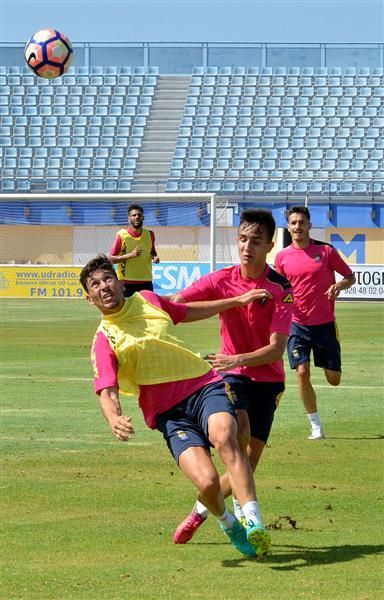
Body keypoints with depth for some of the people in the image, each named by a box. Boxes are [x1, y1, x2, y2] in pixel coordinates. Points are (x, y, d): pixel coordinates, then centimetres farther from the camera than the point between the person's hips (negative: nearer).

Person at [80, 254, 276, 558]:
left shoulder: (147, 300, 12)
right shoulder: (104, 340, 0)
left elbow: (188, 312, 32)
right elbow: (107, 391, -11)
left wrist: (238, 300, 34)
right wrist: (114, 418, -34)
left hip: (206, 387, 2)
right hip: (170, 413, -2)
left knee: (223, 437, -33)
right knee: (207, 482, -23)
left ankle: (253, 522, -40)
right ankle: (228, 522, 12)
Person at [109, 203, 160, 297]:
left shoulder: (149, 234, 5)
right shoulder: (121, 235, -5)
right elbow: (111, 259, -6)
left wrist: (155, 257, -2)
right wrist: (131, 255, -18)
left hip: (146, 282, 3)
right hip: (126, 283, -3)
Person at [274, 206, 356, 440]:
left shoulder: (326, 251, -3)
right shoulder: (282, 257, 3)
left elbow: (351, 277, 3)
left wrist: (340, 285, -18)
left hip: (325, 323, -1)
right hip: (298, 324, 1)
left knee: (334, 379, 2)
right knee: (303, 373, -13)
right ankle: (316, 426, 1)